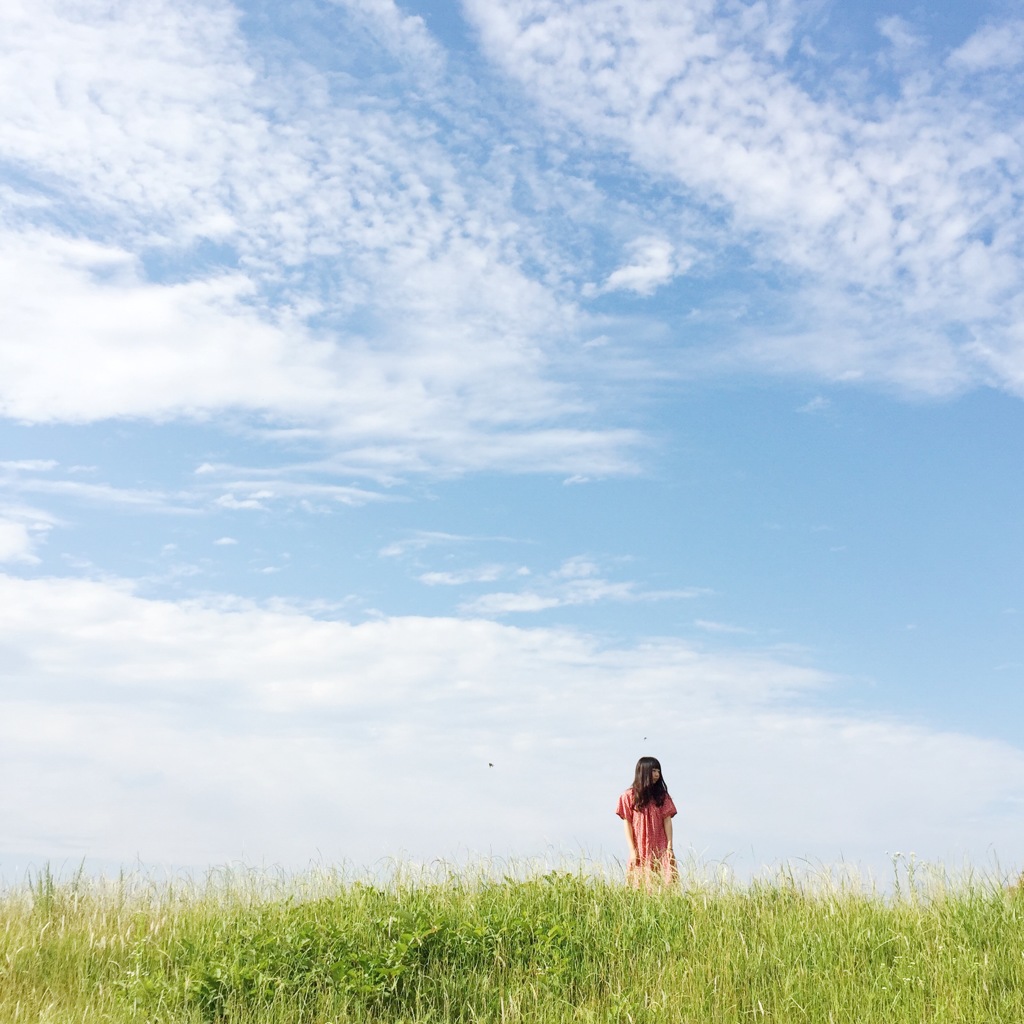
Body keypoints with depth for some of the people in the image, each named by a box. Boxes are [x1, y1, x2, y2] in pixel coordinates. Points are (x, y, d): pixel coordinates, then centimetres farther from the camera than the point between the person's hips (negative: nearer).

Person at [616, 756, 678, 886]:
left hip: (661, 850, 2)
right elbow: (627, 824, -1)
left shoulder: (662, 795, 9)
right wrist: (632, 850, -6)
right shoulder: (630, 796, 1)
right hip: (640, 851, -2)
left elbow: (667, 821, 4)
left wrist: (669, 846, -5)